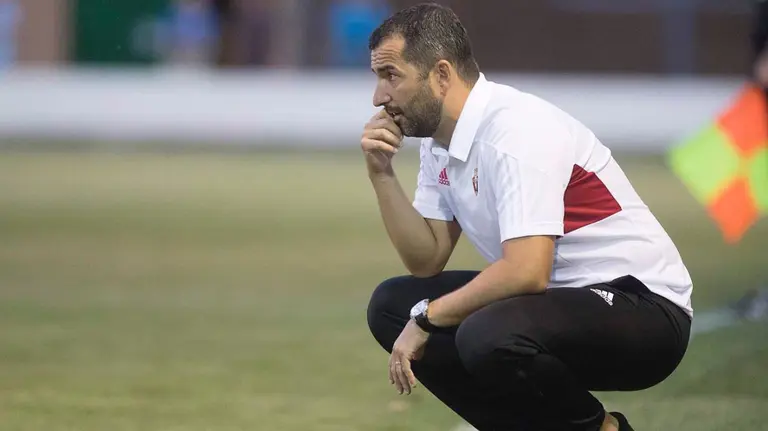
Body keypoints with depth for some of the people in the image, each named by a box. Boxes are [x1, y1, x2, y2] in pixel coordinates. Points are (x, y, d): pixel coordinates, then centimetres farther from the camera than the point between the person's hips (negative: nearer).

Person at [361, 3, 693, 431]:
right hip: (561, 300, 10)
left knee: (490, 336, -35)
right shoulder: (440, 140, 6)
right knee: (392, 305, 5)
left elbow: (526, 272, -31)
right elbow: (427, 261, 6)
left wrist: (428, 317, -18)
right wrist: (382, 174, -6)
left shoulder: (515, 128, -22)